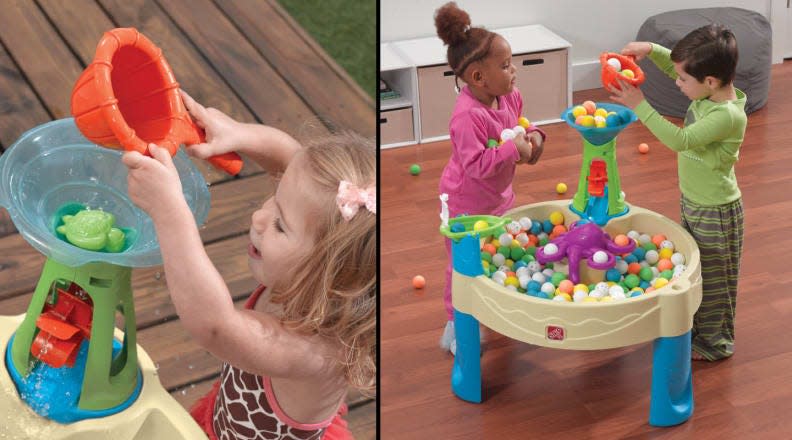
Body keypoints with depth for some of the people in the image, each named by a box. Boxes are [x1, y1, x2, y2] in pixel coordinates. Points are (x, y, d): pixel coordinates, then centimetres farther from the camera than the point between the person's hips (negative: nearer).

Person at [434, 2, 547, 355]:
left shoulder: (509, 97, -10)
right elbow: (476, 165, -37)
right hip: (468, 204, -8)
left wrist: (532, 137, -10)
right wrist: (513, 148, -35)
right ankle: (455, 328, 23)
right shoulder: (467, 116, -35)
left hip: (499, 196, 8)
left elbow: (518, 124, 11)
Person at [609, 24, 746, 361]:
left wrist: (640, 107, -35)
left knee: (714, 276, 11)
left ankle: (716, 341, 29)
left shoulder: (728, 115, -32)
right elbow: (675, 65, 10)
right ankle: (696, 326, 43)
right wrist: (650, 49, -9)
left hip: (715, 211, -9)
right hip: (693, 203, 9)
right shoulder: (709, 92, -7)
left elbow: (680, 139, -36)